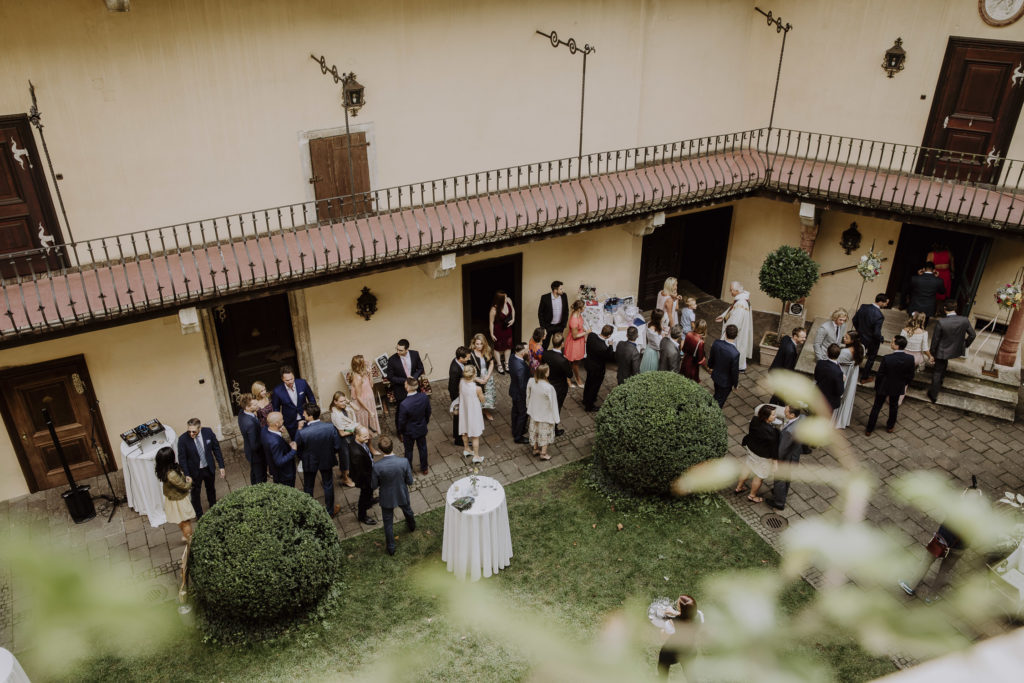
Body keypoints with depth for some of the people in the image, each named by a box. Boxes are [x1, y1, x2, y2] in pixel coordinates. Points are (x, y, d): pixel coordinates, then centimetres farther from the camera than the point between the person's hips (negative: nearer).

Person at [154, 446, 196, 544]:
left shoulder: (164, 469, -15)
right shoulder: (171, 475, -41)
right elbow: (185, 486, -25)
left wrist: (184, 478, -4)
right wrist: (190, 481, -5)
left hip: (171, 498, 8)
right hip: (178, 501, -8)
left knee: (181, 522, 31)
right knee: (186, 522, 16)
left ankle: (185, 536, 52)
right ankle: (190, 541, 34)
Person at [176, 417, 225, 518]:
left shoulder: (208, 432, -19)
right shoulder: (183, 439, -26)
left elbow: (216, 448, -7)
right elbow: (182, 459, -15)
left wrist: (221, 466, -5)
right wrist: (186, 474, -18)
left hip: (209, 468, 3)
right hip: (195, 471, -3)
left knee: (211, 489, 26)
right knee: (195, 493, 16)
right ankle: (199, 516, 39)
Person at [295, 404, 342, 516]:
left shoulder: (301, 433, -30)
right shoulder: (330, 428, -25)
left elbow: (297, 452, -15)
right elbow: (338, 447, -15)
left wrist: (301, 458, 8)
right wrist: (327, 451, 5)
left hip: (309, 463, -1)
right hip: (327, 461, 1)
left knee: (308, 487, 23)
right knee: (328, 485, 23)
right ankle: (330, 510, 41)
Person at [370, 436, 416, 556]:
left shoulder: (377, 466, -31)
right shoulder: (404, 462, -27)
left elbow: (374, 486, -16)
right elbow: (410, 481, -14)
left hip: (387, 498, -2)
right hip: (402, 495, 2)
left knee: (388, 523, 21)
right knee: (408, 511, 34)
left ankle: (391, 547, 38)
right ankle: (411, 527, 65)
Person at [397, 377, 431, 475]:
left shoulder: (404, 405, -36)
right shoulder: (424, 397, -22)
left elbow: (402, 421, -21)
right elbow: (428, 412, -5)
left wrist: (401, 432, -1)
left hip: (409, 432, -3)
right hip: (422, 429, 4)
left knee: (408, 451, 20)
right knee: (422, 448, 25)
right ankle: (424, 468, 44)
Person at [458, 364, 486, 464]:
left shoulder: (461, 383, -17)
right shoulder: (477, 388, -31)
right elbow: (482, 400, -14)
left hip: (464, 412, 5)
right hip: (474, 413, -5)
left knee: (465, 433, 27)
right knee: (475, 436, 14)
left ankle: (466, 450, 47)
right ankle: (476, 456, 25)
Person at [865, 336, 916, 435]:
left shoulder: (887, 359, -29)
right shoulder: (910, 359, -19)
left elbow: (880, 375, -18)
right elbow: (910, 376, -6)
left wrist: (876, 387, -1)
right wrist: (903, 384, 13)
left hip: (884, 388, -3)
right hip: (898, 388, 3)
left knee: (876, 407, 14)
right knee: (894, 406, 26)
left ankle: (869, 429, 24)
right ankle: (890, 427, 44)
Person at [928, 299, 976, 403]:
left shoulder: (940, 322, -29)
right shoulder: (964, 321, -18)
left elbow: (935, 339, -18)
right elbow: (973, 334, -4)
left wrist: (932, 353, -3)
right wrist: (966, 345, 15)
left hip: (942, 351, -4)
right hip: (956, 350, 4)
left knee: (938, 371, 14)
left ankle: (934, 394, 27)